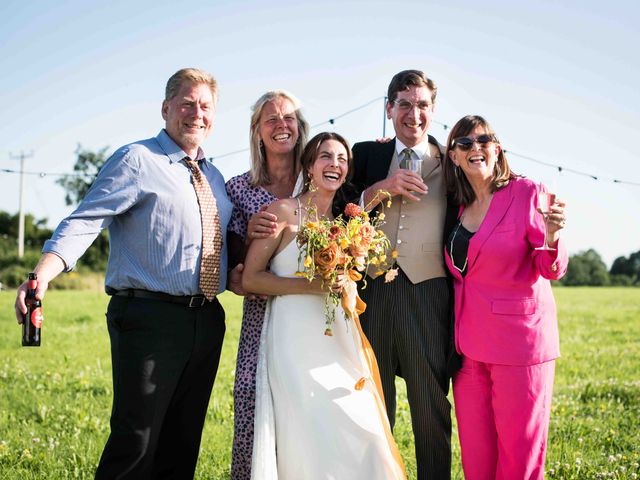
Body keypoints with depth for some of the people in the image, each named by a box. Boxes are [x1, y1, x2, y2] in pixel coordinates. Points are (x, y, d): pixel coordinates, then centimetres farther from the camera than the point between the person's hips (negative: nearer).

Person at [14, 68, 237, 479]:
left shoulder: (215, 176, 17)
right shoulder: (137, 160, -4)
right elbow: (85, 222, -15)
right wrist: (42, 274, -32)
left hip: (207, 320, 7)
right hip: (150, 318, -7)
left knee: (182, 443, 14)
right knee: (136, 443, -6)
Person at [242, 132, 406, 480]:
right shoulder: (284, 211, -4)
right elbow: (251, 278, -8)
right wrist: (311, 286, -16)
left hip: (339, 341, 6)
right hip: (296, 341, -5)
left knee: (361, 434, 1)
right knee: (311, 438, -6)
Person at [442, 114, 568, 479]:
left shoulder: (527, 193, -7)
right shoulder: (458, 204, 8)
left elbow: (551, 270, -6)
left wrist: (552, 238, -30)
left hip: (519, 340, -5)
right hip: (469, 344, 5)